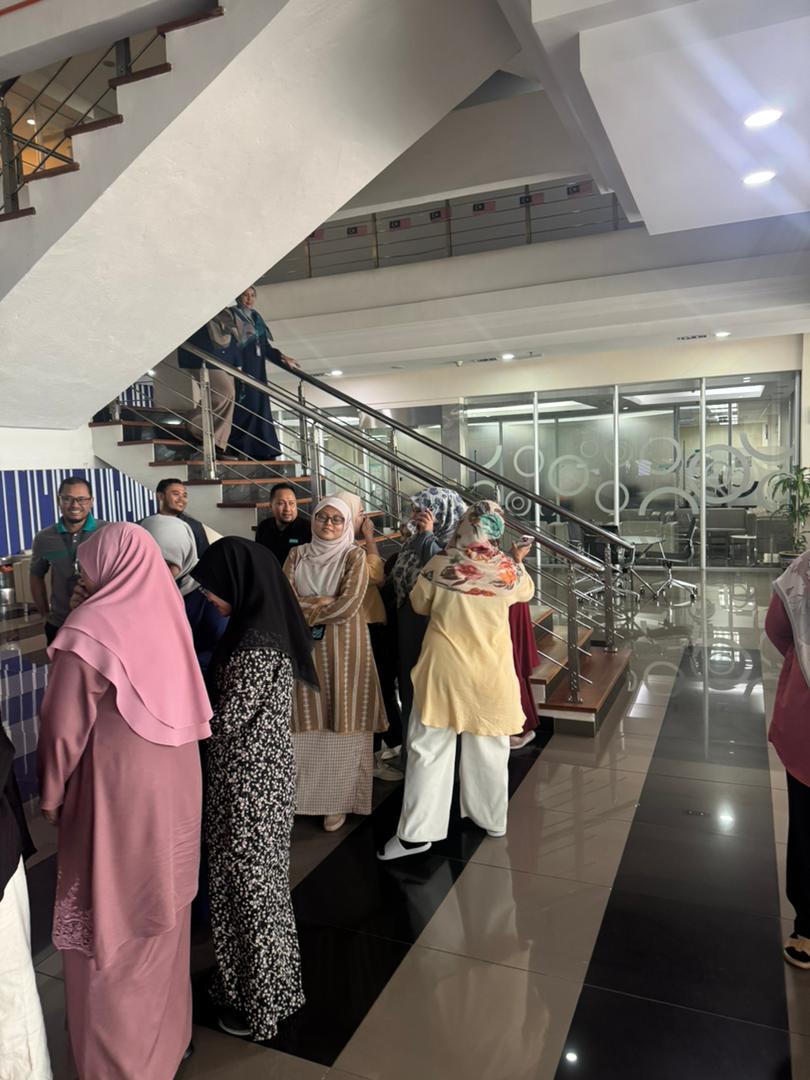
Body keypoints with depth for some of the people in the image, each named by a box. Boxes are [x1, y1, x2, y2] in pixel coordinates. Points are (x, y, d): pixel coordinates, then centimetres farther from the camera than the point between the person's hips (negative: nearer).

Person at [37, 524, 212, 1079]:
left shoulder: (90, 628, -18)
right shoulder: (168, 616, 1)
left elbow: (64, 729, -13)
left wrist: (52, 796, 1)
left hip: (118, 794, -7)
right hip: (177, 785, 7)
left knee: (111, 932, 11)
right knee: (162, 914, 22)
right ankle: (169, 1032, 41)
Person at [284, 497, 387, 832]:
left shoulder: (354, 556, -2)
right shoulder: (297, 555, 8)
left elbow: (350, 606, -14)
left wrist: (305, 608, -6)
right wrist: (328, 602, -12)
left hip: (344, 650, -2)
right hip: (304, 649, 3)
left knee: (341, 725, 3)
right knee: (306, 726, 6)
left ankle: (338, 801, 15)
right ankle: (302, 796, 20)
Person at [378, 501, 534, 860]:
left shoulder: (440, 566, -11)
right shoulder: (509, 571, -7)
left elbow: (419, 604, 5)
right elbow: (527, 592, 16)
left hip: (444, 669, -2)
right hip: (490, 672, 2)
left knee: (429, 749, 6)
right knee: (489, 749, 16)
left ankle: (417, 832, 9)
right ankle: (493, 820, 33)